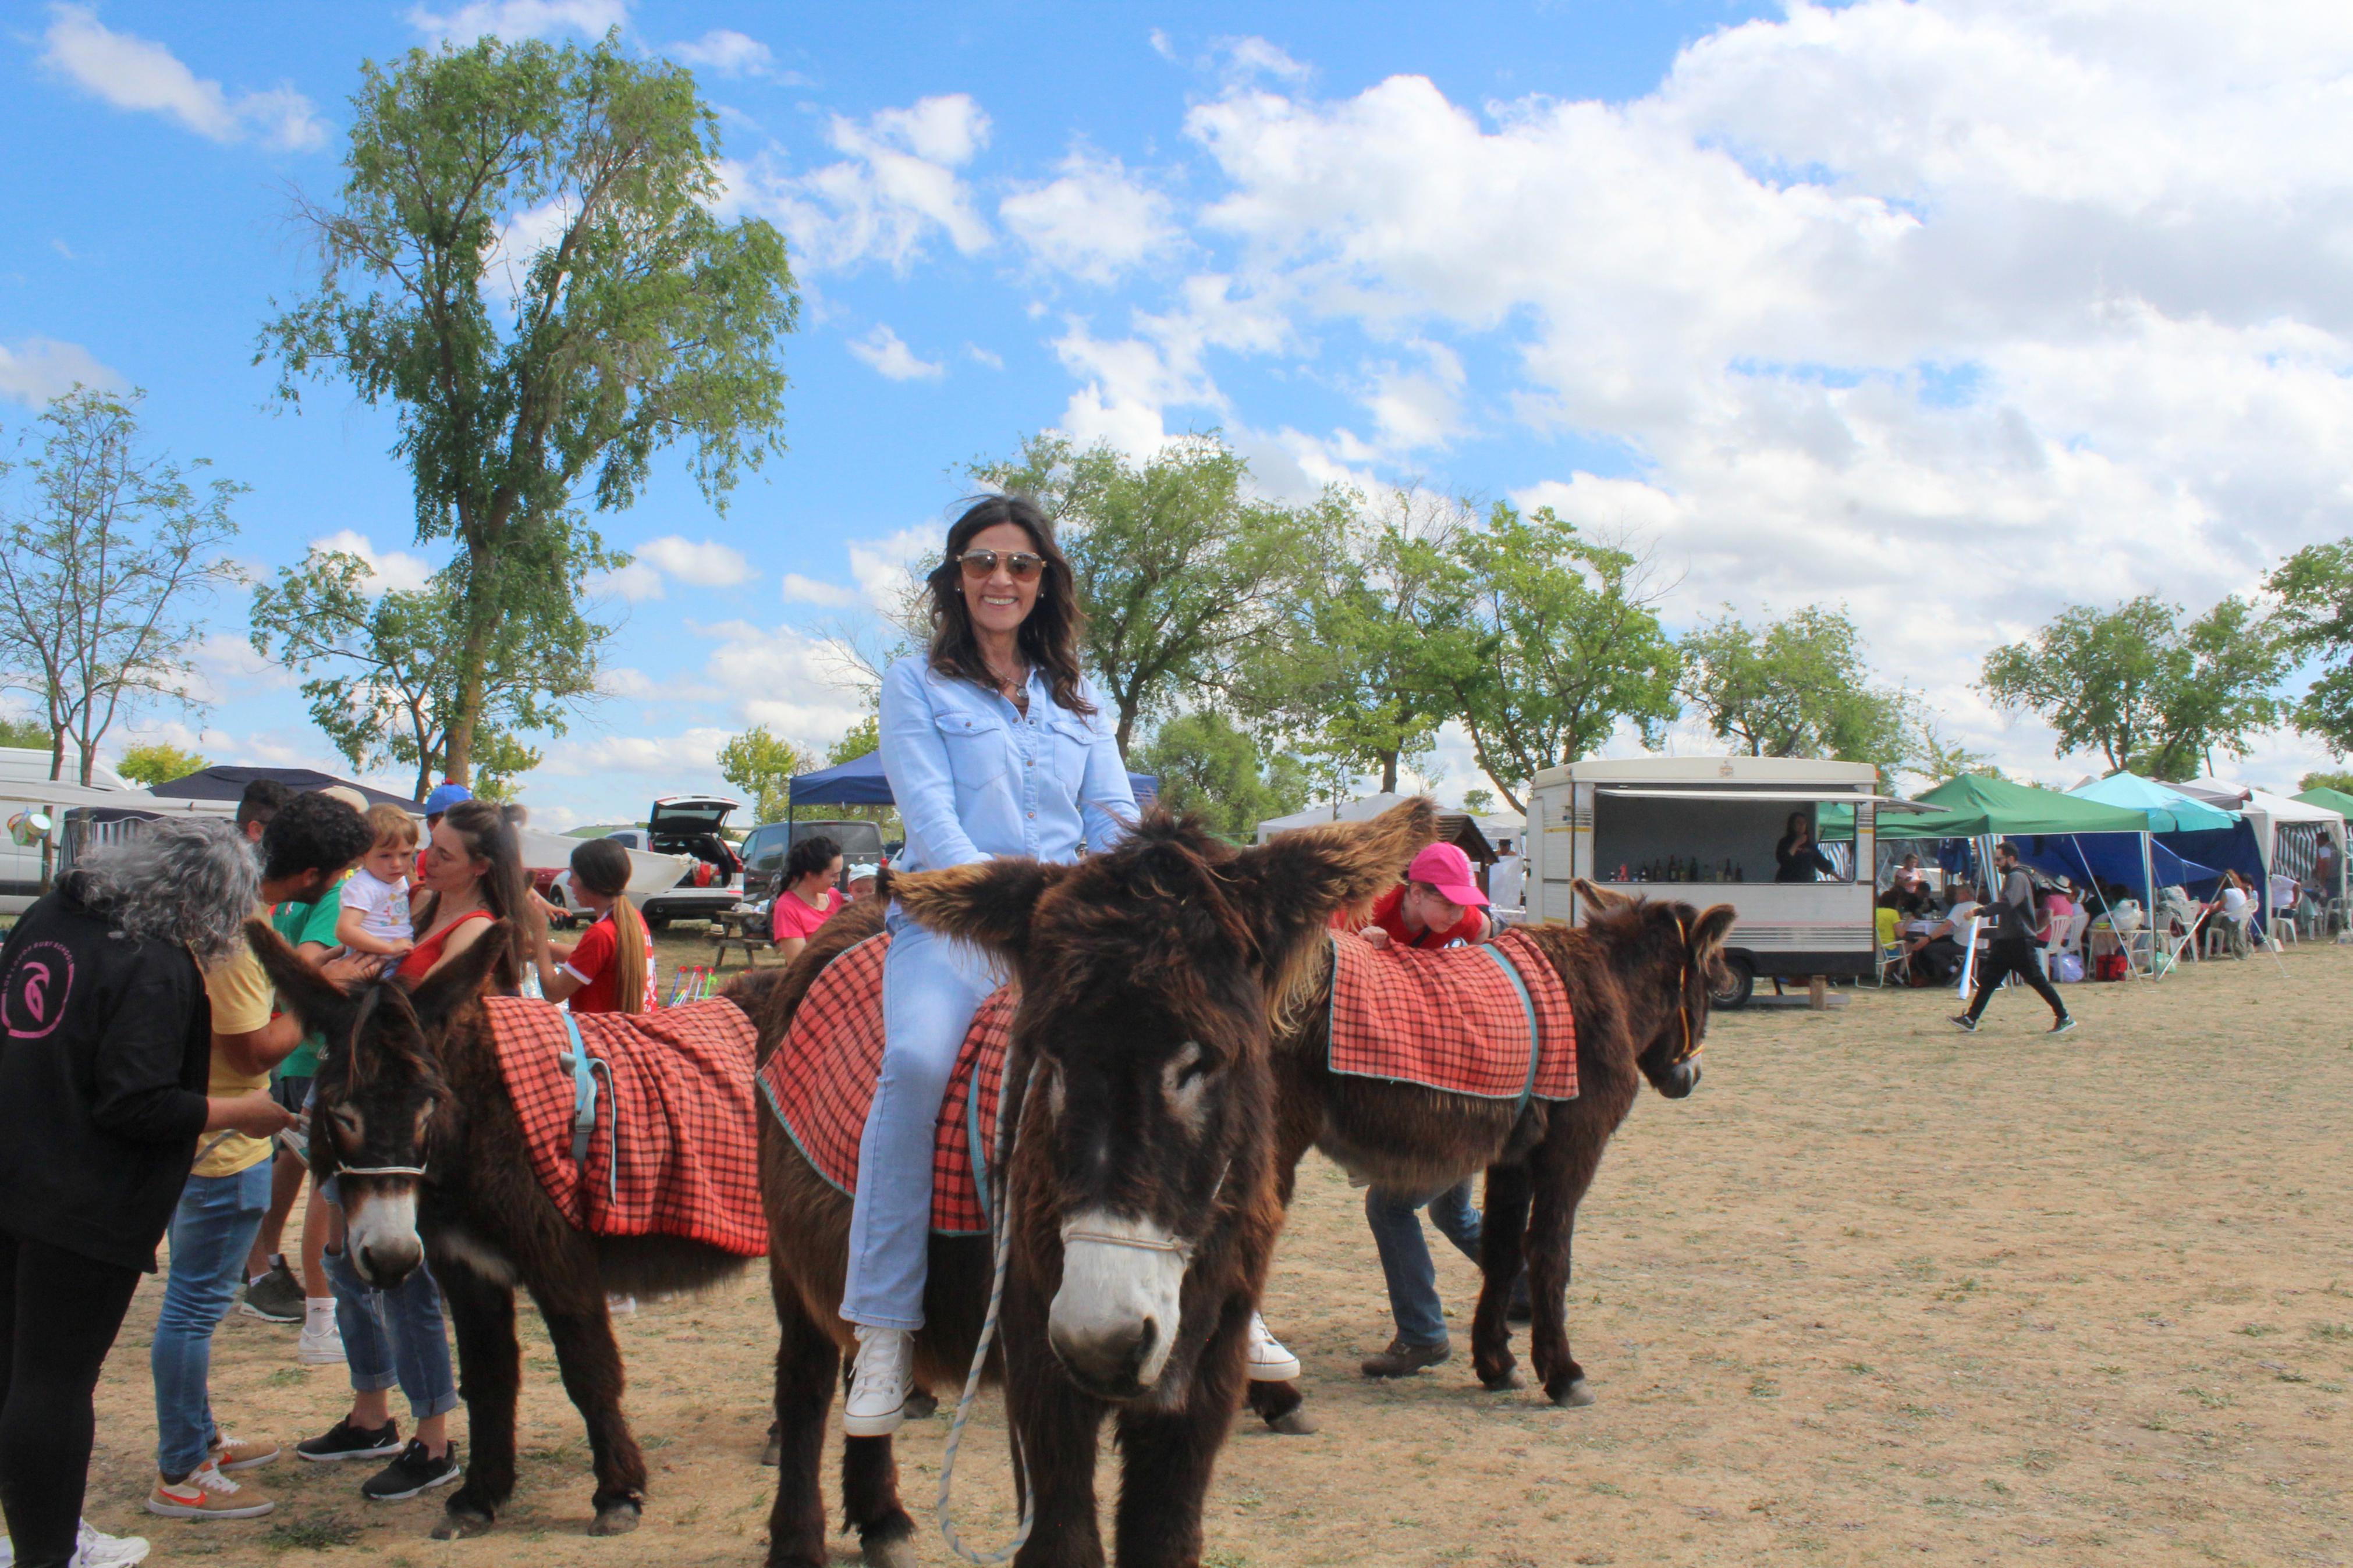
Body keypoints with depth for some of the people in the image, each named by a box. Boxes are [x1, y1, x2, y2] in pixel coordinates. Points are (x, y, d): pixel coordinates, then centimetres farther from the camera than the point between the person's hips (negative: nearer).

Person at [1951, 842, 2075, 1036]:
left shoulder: (2017, 878, -13)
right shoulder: (2012, 878, 19)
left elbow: (2006, 904, -28)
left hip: (2019, 942, -10)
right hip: (2007, 941, 10)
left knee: (2037, 981, -6)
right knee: (1988, 979, 5)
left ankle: (2064, 1018, 2)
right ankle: (1970, 1020, 4)